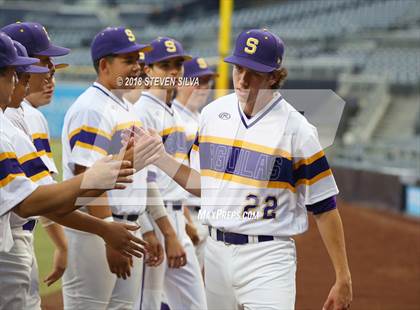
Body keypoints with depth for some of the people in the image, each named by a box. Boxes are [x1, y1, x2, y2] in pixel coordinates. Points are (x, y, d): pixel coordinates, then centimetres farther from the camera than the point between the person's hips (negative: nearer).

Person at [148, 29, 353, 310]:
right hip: (215, 252, 5)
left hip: (268, 258, -5)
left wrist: (343, 279, -10)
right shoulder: (213, 113, 7)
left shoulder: (297, 130, -10)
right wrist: (160, 157, 4)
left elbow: (324, 208, -8)